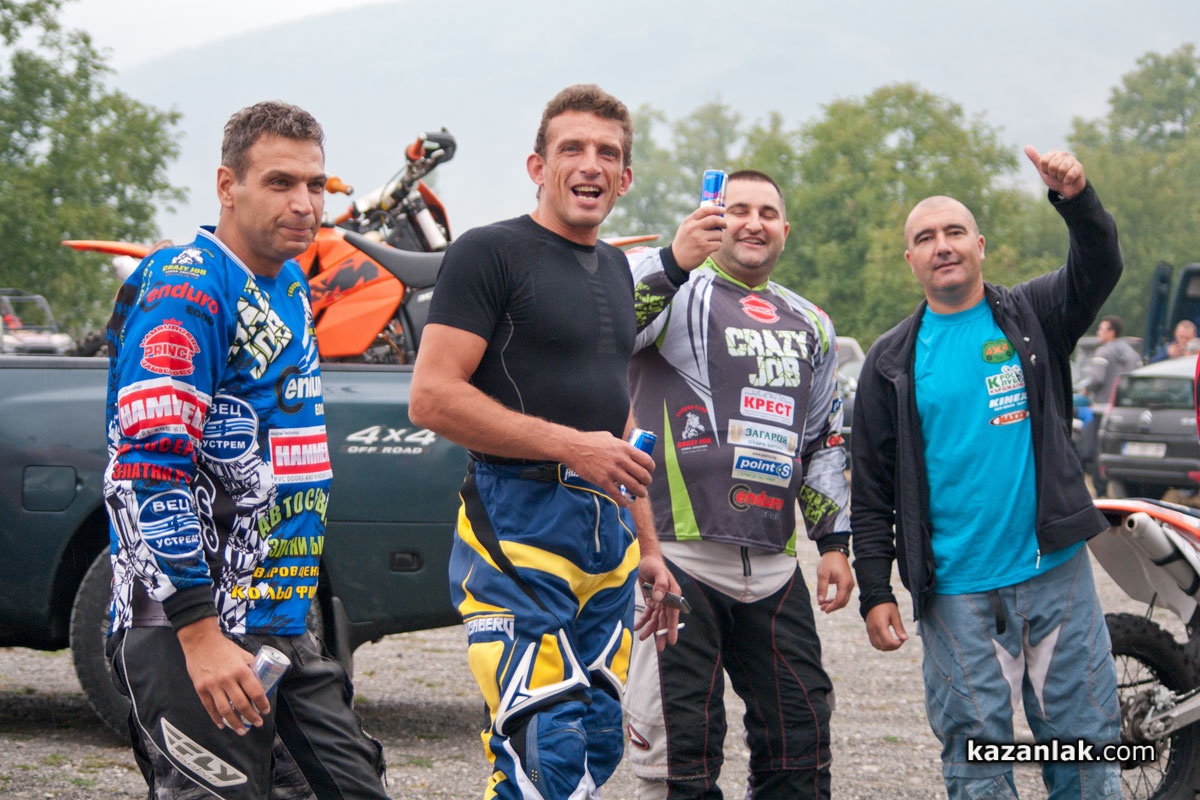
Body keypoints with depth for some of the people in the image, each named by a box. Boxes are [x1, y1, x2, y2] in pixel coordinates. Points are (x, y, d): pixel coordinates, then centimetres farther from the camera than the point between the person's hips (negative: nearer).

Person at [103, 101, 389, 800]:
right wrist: (200, 635, -25)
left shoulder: (290, 287, 16)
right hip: (194, 634, -9)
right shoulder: (185, 290, -13)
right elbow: (149, 471, -21)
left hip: (288, 622, 9)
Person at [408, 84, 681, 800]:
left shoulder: (615, 269, 20)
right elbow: (432, 398, -15)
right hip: (519, 526, -8)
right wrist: (570, 446, -16)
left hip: (607, 531, 8)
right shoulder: (491, 252, -6)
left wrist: (647, 549, 23)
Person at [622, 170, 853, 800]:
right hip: (680, 557, -6)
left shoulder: (808, 323, 20)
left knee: (799, 740, 9)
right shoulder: (679, 291, 0)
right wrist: (673, 262, -39)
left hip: (773, 567, 6)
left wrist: (834, 540, 17)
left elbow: (824, 442, 25)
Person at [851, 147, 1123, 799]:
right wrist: (875, 593, 1)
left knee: (1086, 744, 4)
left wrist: (1076, 200, -30)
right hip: (955, 592, 0)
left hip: (1056, 573, 0)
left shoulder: (1032, 317, 7)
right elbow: (871, 491, 7)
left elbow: (1098, 269, -11)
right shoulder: (892, 361, 7)